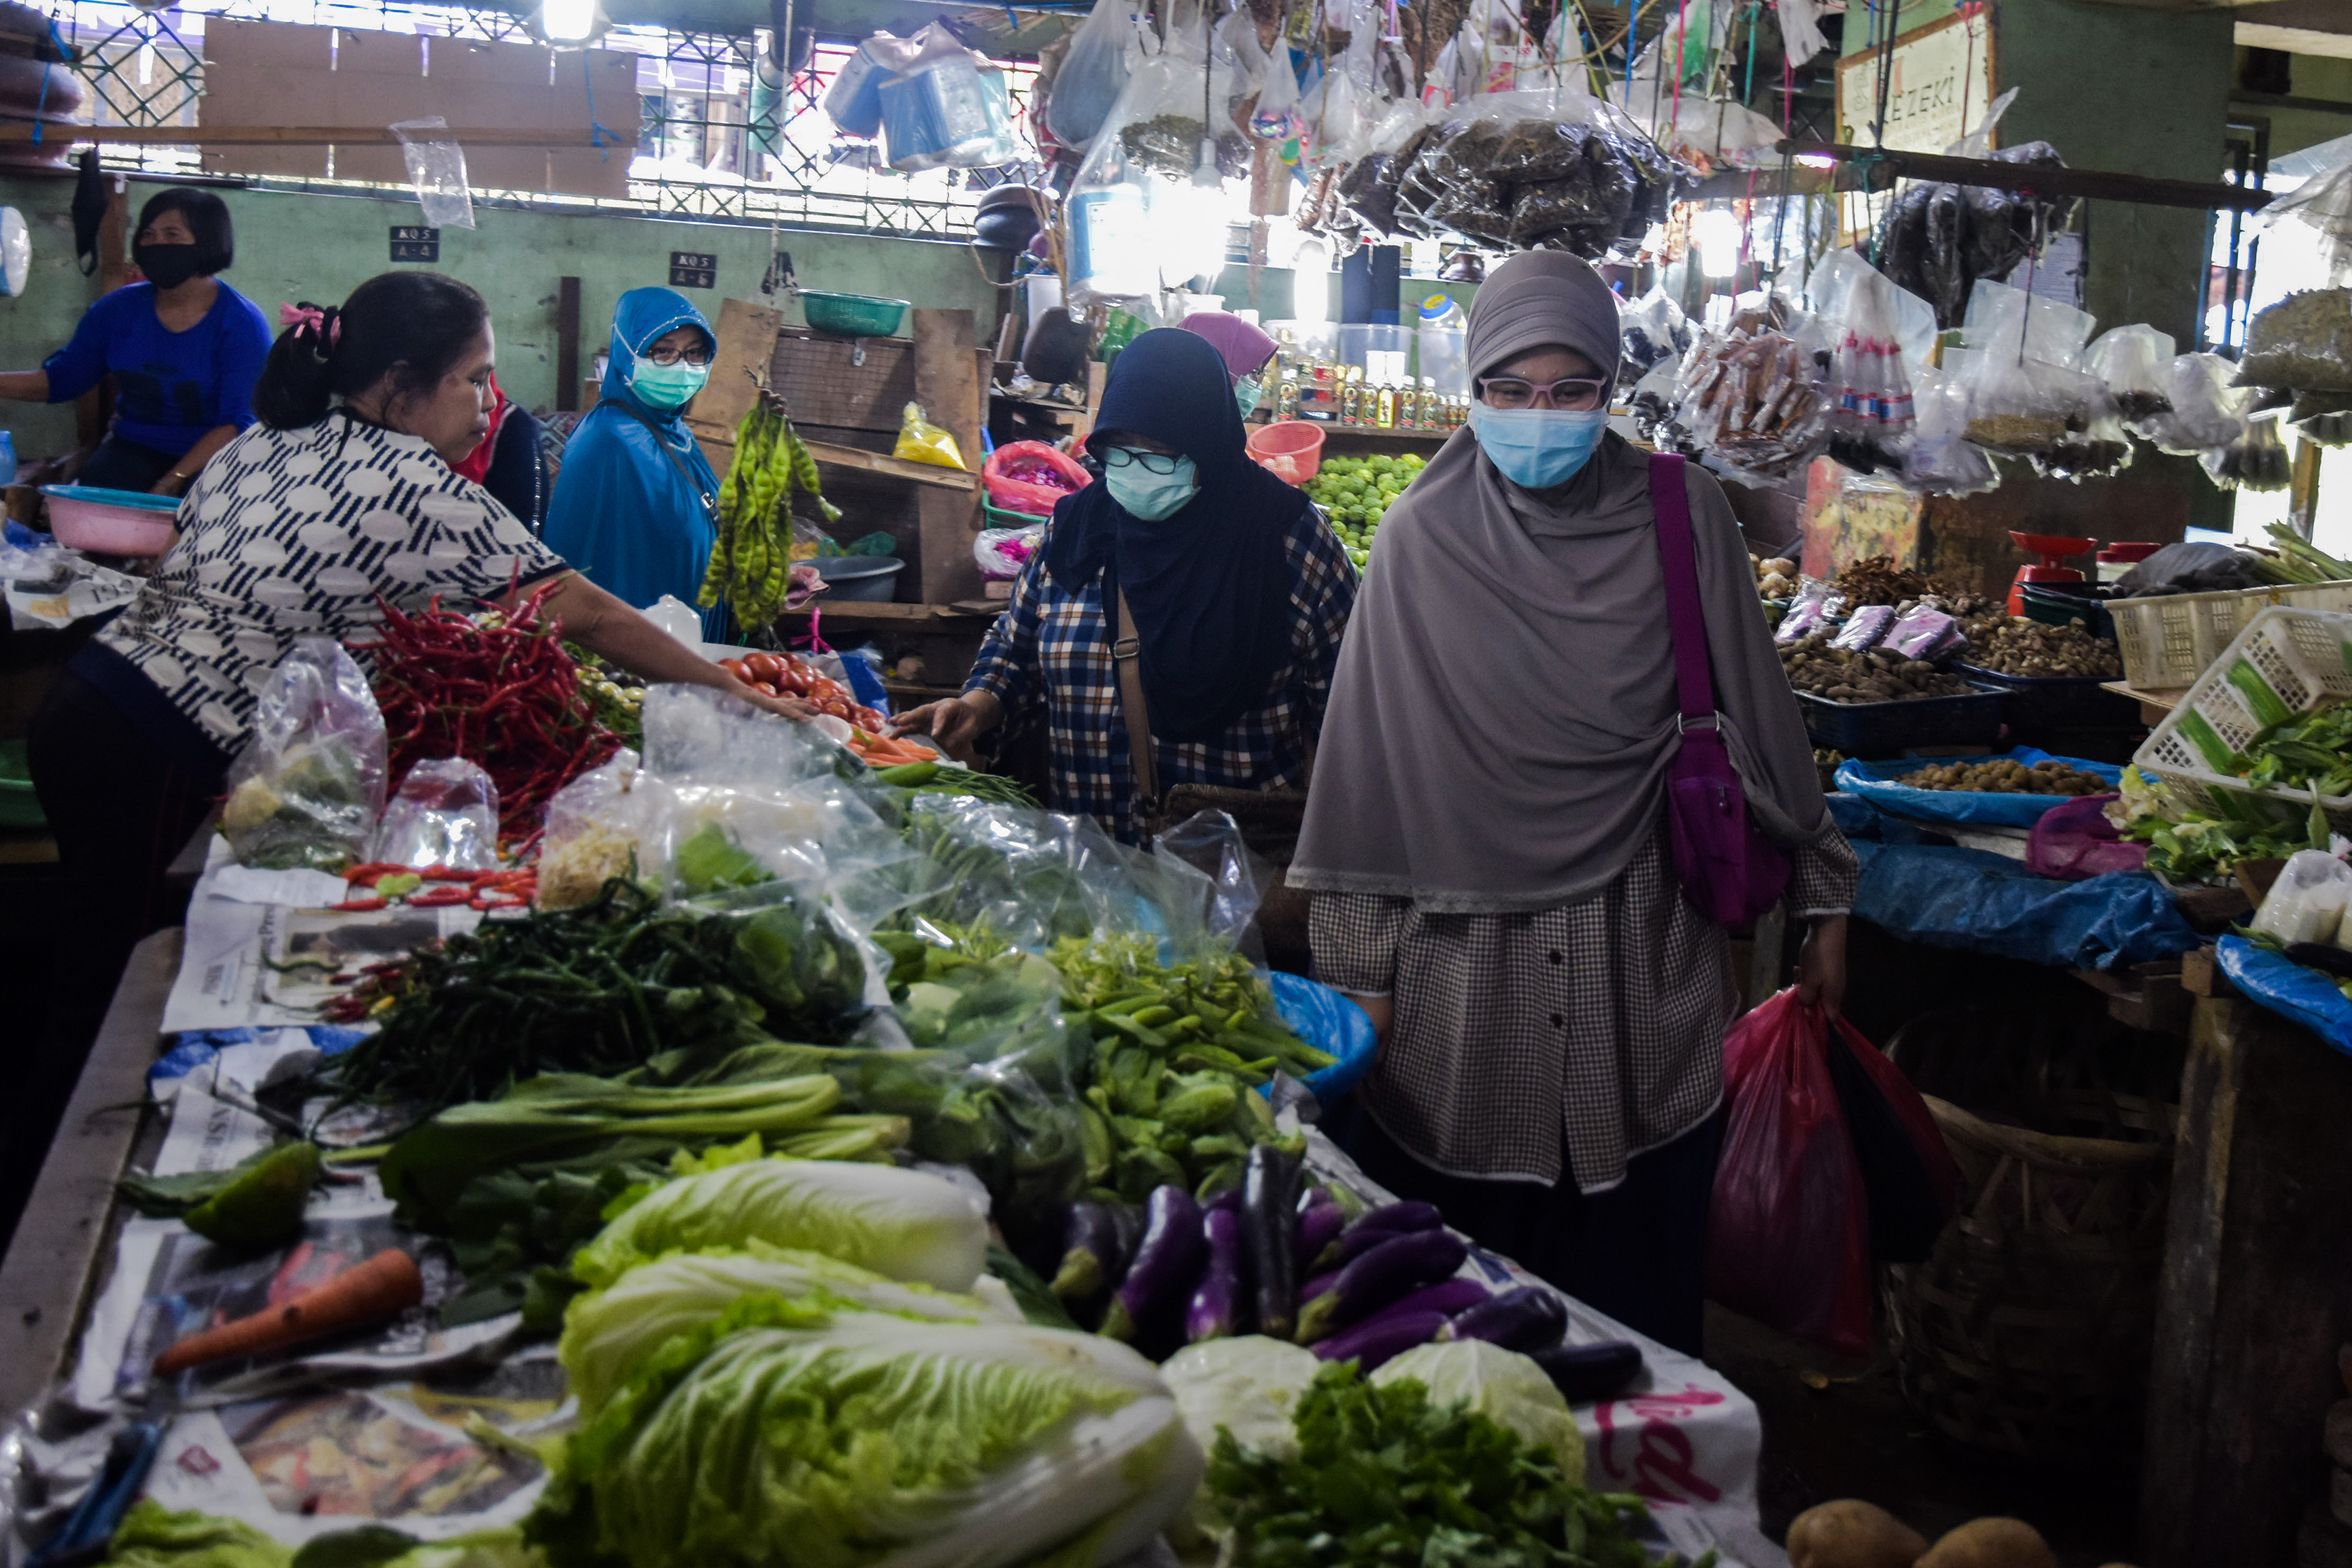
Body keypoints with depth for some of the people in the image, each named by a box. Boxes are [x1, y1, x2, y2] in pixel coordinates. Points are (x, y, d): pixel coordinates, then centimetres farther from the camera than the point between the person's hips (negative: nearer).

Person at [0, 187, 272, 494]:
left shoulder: (243, 324, -9)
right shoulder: (120, 308, 7)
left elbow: (238, 423, -16)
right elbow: (60, 379, 13)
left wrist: (171, 483, -26)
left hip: (212, 459, -3)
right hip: (133, 448, 4)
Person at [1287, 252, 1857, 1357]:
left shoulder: (1679, 517, 1)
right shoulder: (1426, 537, -2)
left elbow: (1758, 712, 8)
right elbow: (1371, 761, -1)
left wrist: (1822, 898, 11)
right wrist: (1362, 972, -1)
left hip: (1641, 960, 1)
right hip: (1466, 955, -1)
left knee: (1637, 1262, 10)